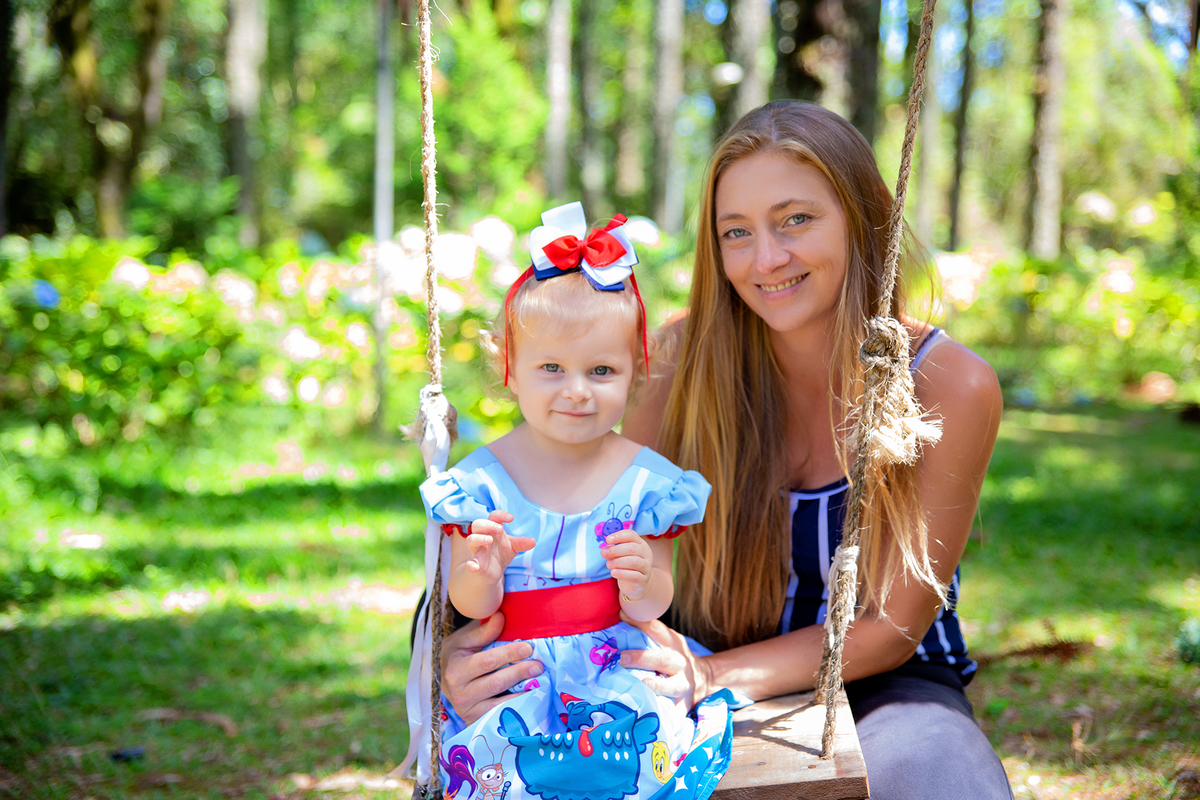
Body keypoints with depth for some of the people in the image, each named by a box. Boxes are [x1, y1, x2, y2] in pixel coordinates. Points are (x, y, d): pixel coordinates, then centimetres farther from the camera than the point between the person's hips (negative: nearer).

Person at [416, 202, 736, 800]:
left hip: (617, 677, 1)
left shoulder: (646, 480, 1)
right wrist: (480, 576, -23)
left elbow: (648, 612, 2)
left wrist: (644, 583, -20)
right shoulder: (482, 480, -1)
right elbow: (471, 607, 0)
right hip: (513, 680, -1)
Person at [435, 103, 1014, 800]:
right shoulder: (692, 363, -8)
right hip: (709, 671, 1)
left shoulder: (950, 388, -14)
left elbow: (890, 628, -12)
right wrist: (477, 645, -27)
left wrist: (714, 676, -27)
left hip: (880, 689, -1)